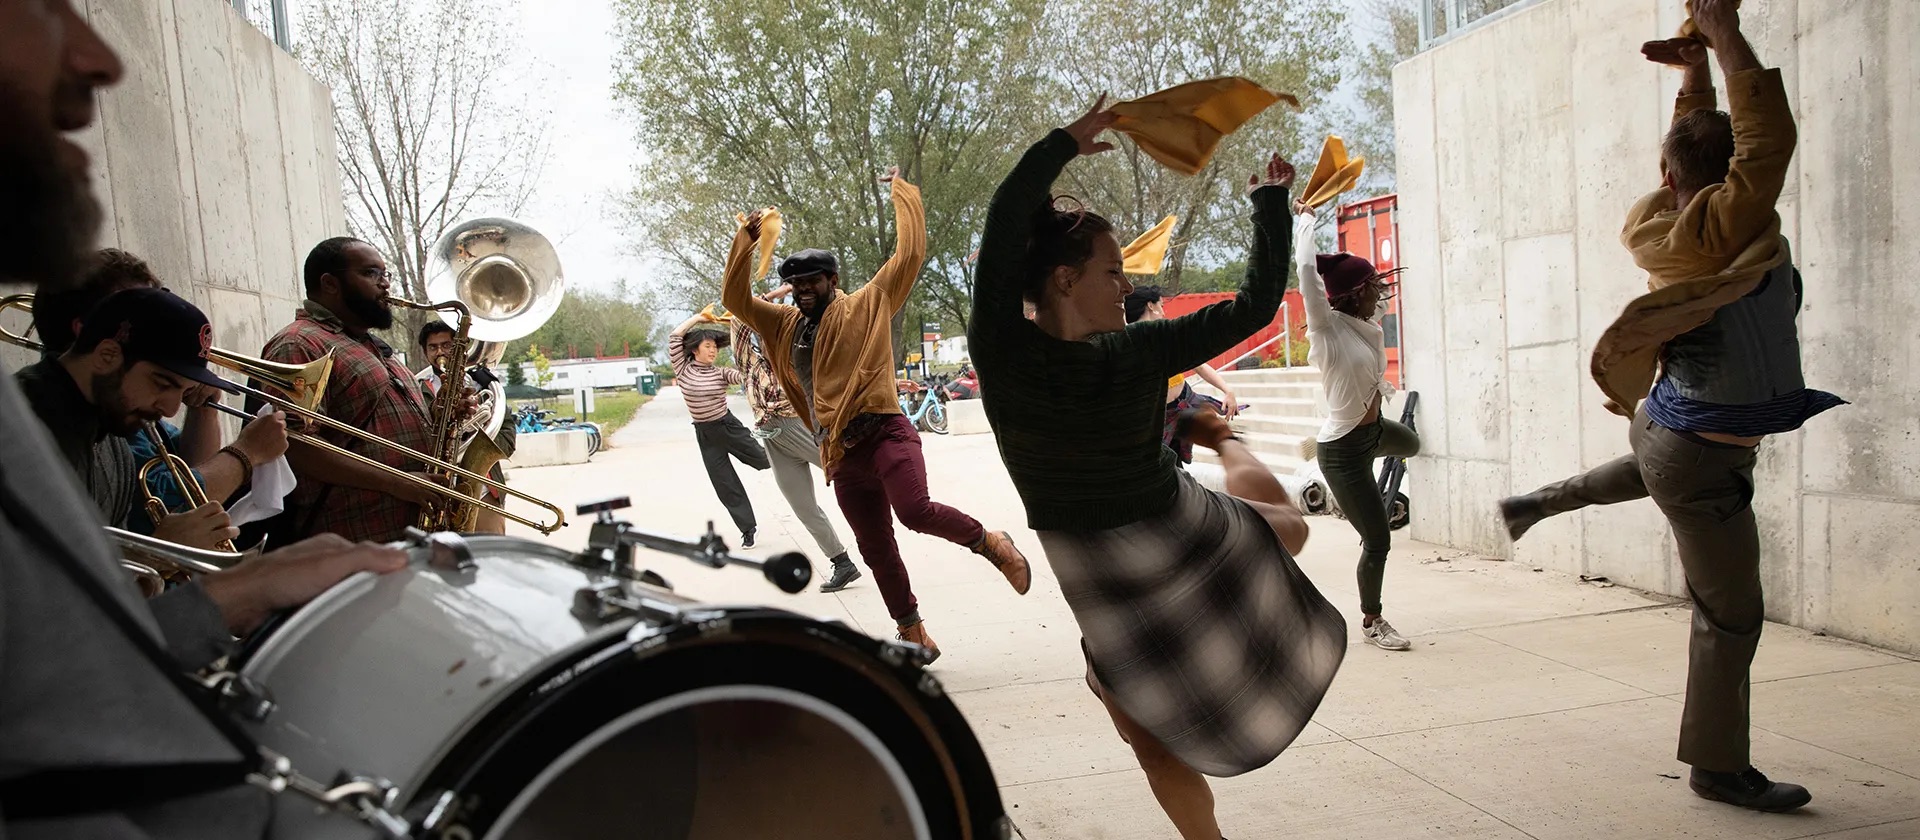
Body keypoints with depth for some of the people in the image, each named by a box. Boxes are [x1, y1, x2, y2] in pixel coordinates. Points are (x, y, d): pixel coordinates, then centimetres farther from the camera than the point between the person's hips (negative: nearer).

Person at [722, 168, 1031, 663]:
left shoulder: (868, 305, 4)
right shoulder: (785, 325, 19)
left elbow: (911, 253, 1)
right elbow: (736, 301, 18)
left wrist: (901, 191, 8)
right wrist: (746, 241, 8)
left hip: (884, 434, -6)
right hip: (842, 457, 6)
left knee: (915, 510, -30)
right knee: (876, 551, 8)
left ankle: (990, 544, -4)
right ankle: (913, 636, 22)